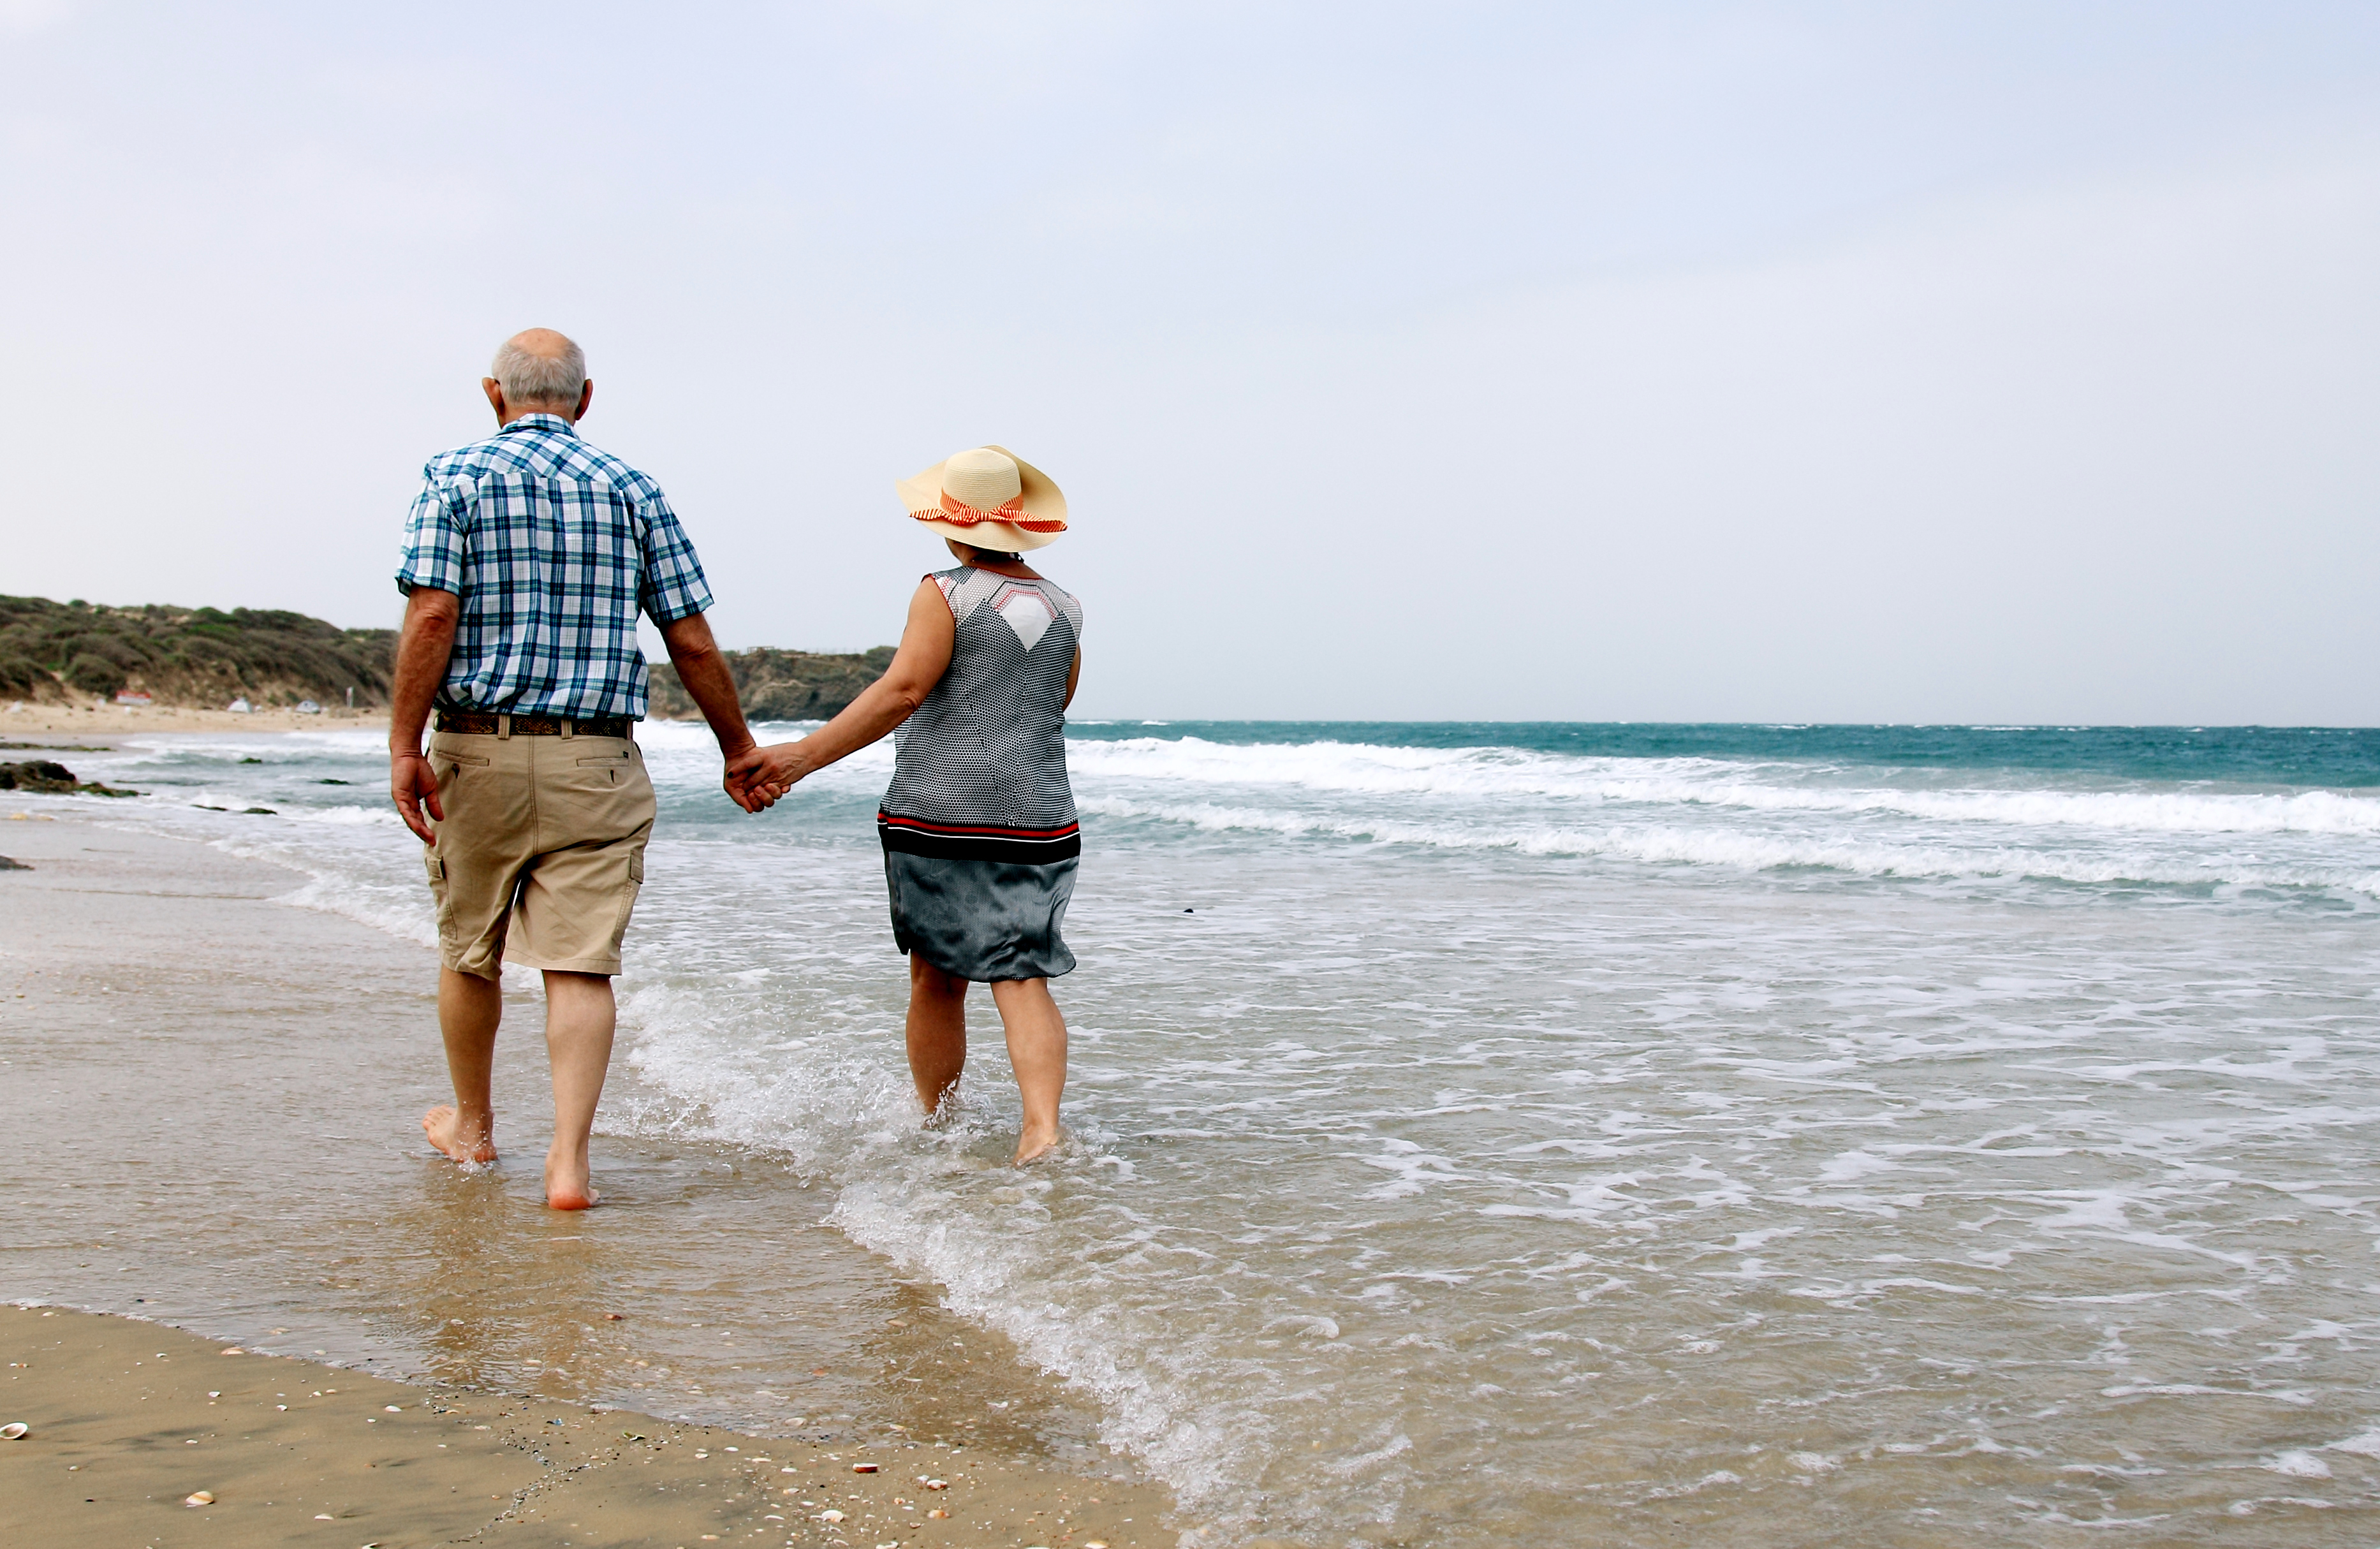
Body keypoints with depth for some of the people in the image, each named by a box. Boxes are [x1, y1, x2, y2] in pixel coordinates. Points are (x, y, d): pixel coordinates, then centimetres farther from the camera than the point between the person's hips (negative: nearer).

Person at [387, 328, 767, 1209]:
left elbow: (432, 618, -12)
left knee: (470, 953, 17)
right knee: (581, 965, 0)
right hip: (598, 762, 0)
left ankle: (472, 1127, 34)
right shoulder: (631, 490, 6)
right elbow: (693, 643, 4)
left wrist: (405, 746, -10)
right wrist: (738, 750, 14)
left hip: (481, 750, 0)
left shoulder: (457, 476, 1)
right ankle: (569, 1162, -8)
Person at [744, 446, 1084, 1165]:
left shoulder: (946, 593, -6)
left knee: (937, 981, 11)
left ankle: (934, 1127, 23)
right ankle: (1042, 1124, -20)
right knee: (1022, 978, -1)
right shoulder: (1062, 605, 10)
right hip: (1038, 819, 3)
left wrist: (801, 756, -16)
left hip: (939, 810, -3)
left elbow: (900, 692, -16)